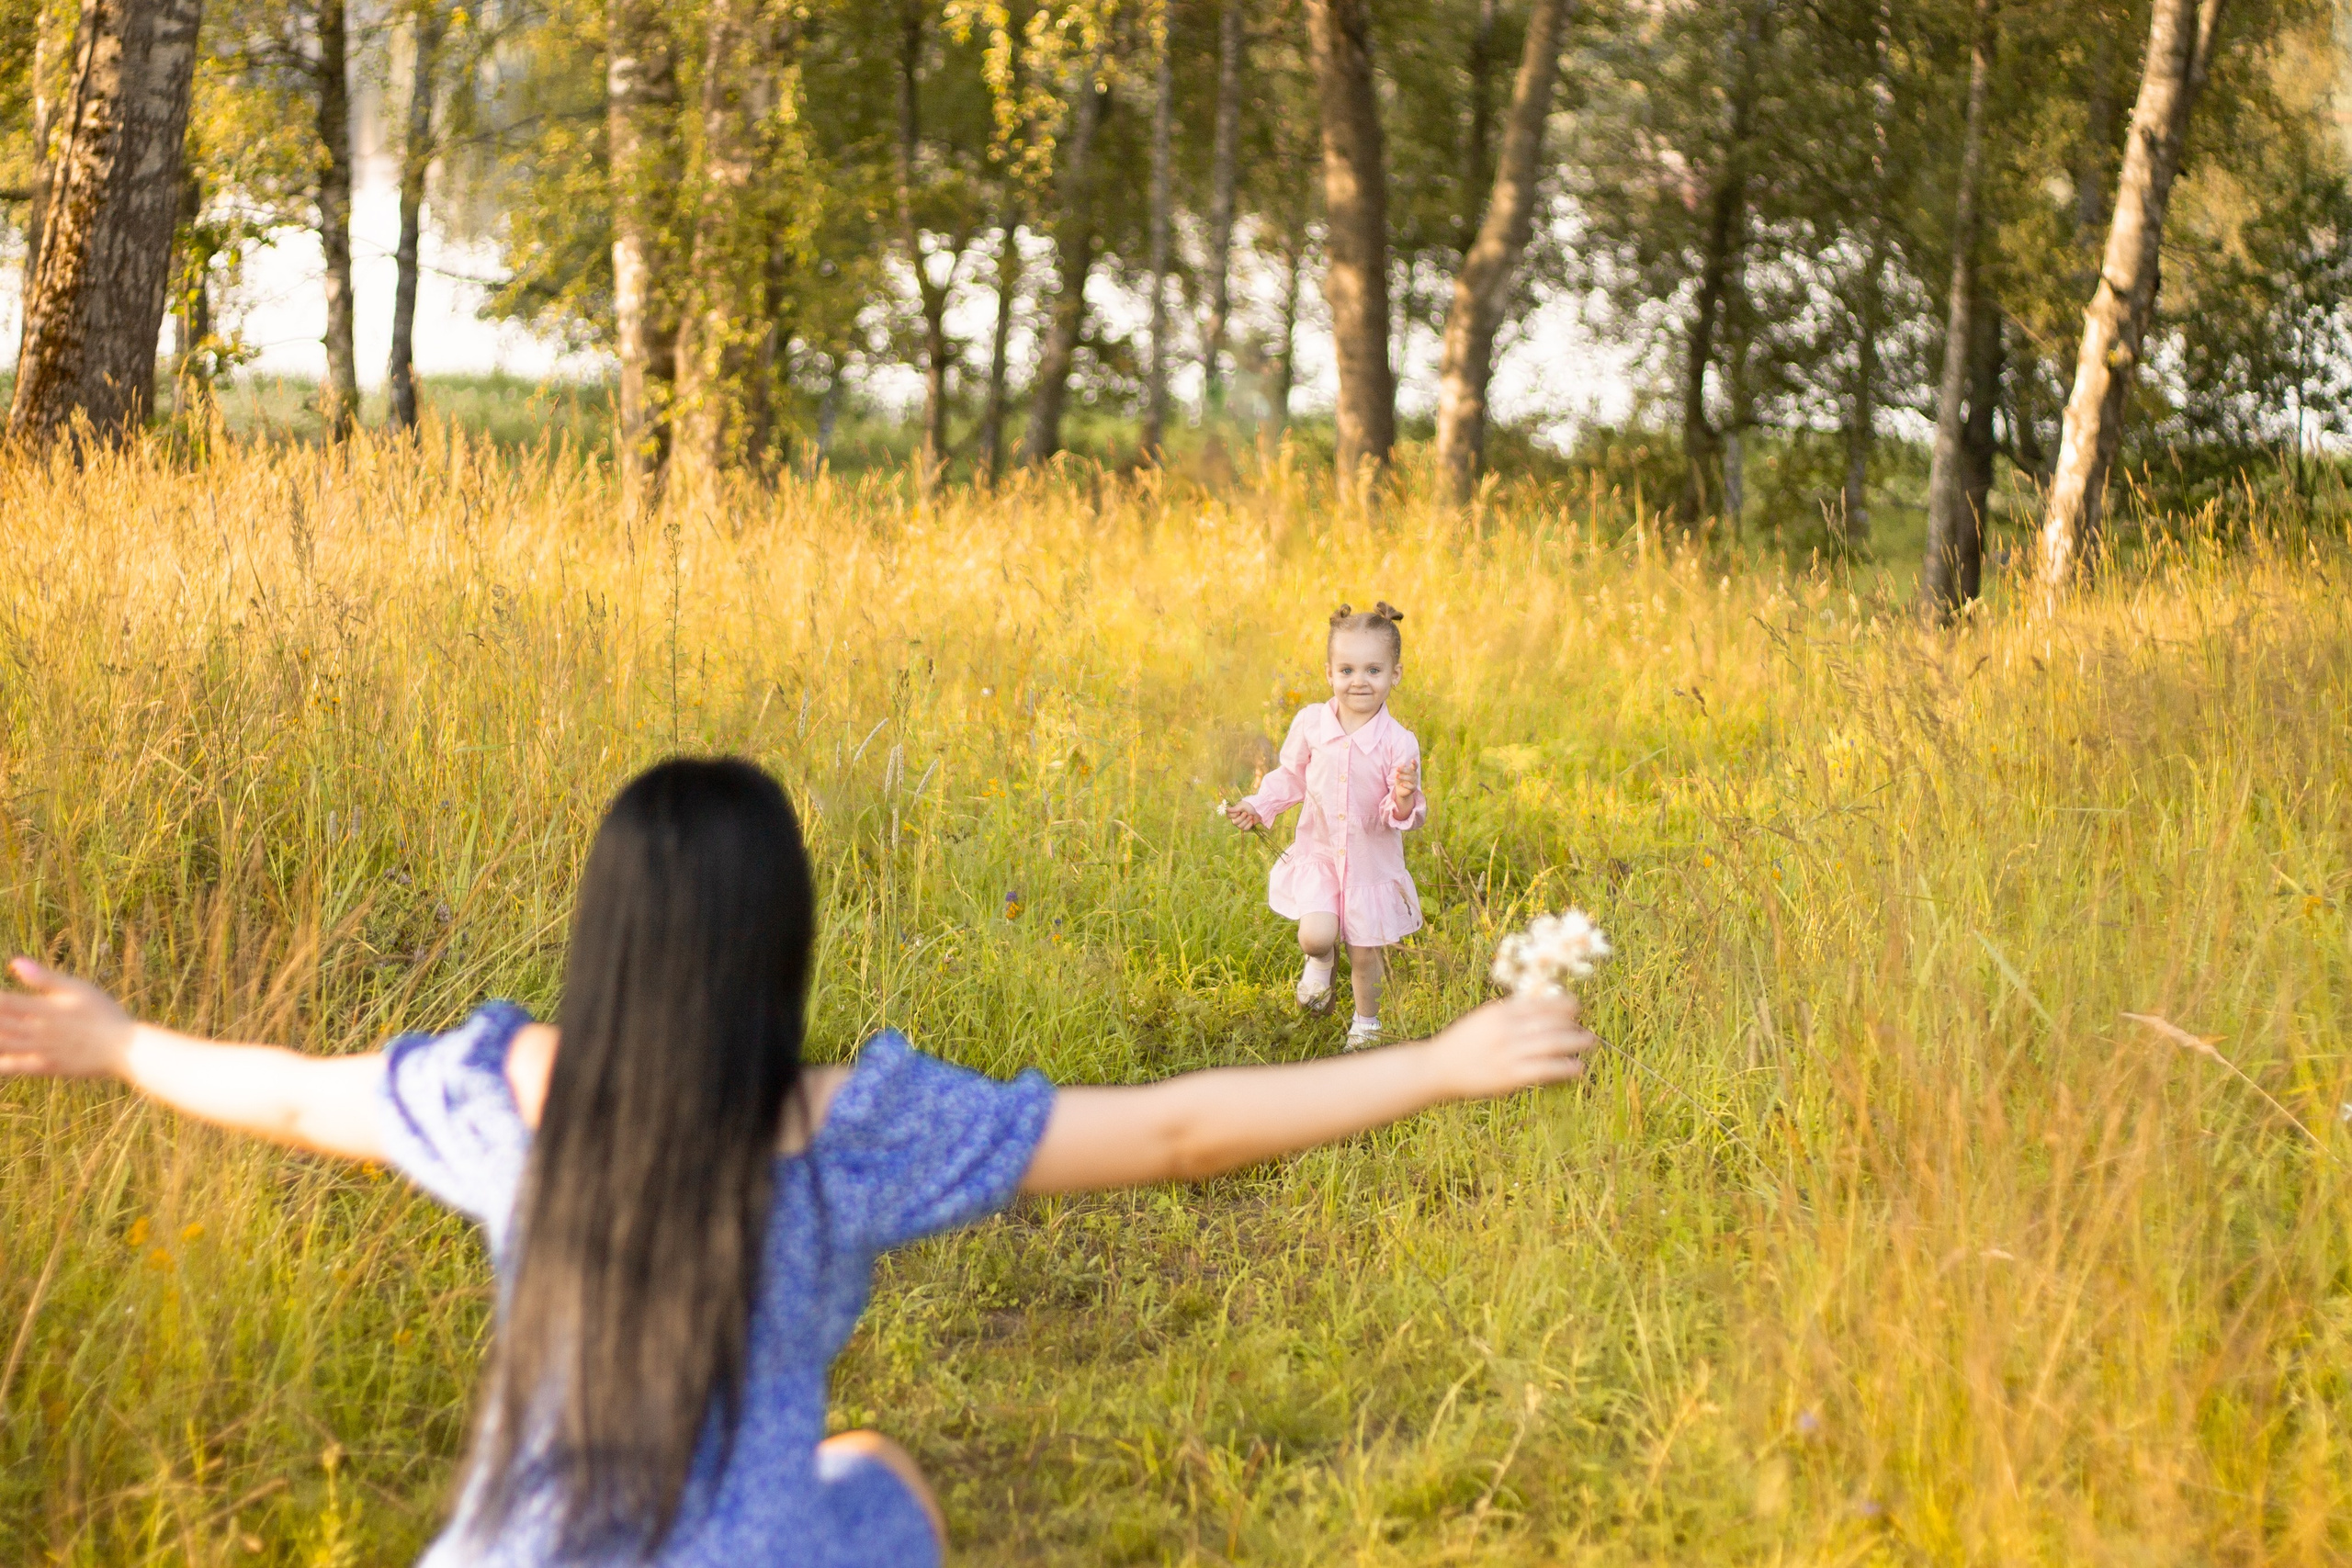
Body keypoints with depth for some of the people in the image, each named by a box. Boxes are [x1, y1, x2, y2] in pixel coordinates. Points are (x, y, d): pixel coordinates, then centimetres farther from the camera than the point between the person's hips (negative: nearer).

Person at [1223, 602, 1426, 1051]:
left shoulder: (1398, 743, -16)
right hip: (1318, 852, 1)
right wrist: (1259, 806, -1)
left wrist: (1404, 800, -33)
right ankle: (1321, 961, 21)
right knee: (1314, 936, -18)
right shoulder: (1311, 723, -9)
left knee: (1365, 953, 11)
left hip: (1372, 860, -1)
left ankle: (1367, 1022, 40)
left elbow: (1400, 818, -11)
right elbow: (1291, 775, 10)